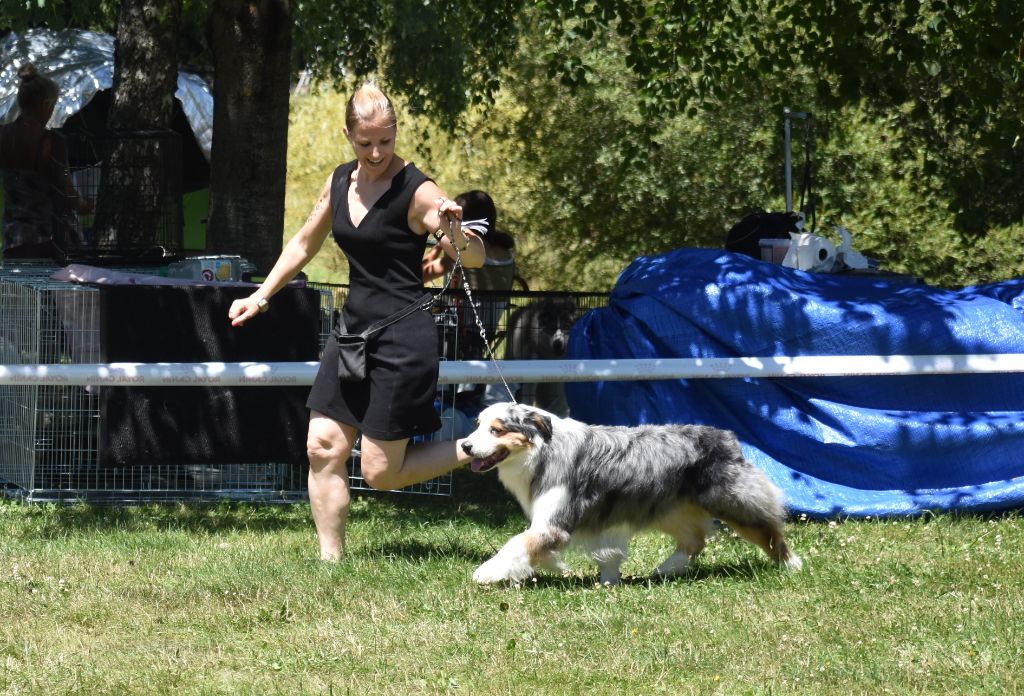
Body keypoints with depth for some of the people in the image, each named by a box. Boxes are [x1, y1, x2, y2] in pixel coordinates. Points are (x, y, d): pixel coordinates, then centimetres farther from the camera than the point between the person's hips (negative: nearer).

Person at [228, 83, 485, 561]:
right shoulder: (340, 182, 8)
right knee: (323, 448, 0)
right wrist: (260, 297, 20)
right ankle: (331, 558, 7)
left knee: (381, 472, -5)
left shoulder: (417, 193, -13)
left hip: (403, 340, -7)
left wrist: (455, 229, -40)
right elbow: (304, 245, 23)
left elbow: (473, 258, -19)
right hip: (353, 331, 7)